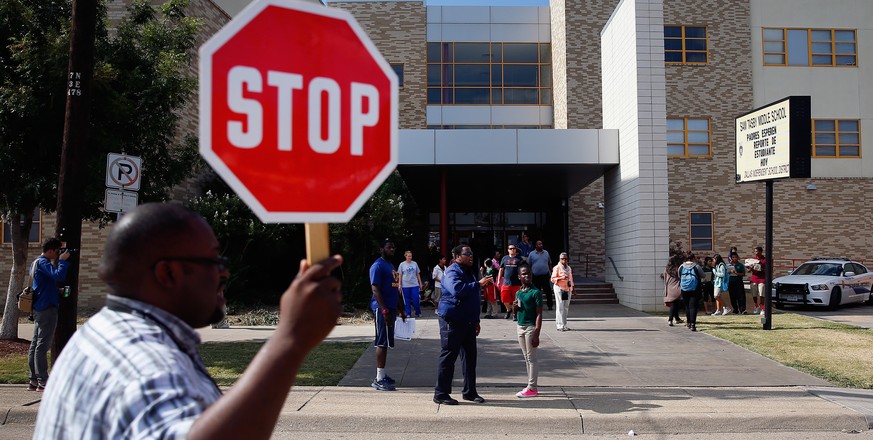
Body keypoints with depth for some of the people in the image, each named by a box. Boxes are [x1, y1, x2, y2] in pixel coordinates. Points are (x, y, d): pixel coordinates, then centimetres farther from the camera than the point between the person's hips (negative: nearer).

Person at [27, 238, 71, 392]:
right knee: (42, 345, -7)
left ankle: (33, 381, 15)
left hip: (38, 309, 10)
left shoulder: (36, 262, 17)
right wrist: (62, 260, -15)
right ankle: (43, 382, -4)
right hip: (47, 308, -10)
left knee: (35, 344, 10)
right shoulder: (43, 263, -14)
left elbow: (53, 277, 19)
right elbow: (59, 275, -29)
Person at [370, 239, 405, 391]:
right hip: (382, 309, -9)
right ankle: (379, 379, -5)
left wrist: (401, 309, 22)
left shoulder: (391, 266, 19)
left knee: (385, 343, 12)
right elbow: (375, 289, -18)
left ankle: (382, 374, 19)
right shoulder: (378, 266, -11)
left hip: (391, 309, 9)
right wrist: (384, 311, -24)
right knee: (382, 343, -8)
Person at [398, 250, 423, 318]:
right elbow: (400, 276, 4)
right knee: (407, 300, 4)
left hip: (415, 285, 1)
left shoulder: (415, 264, 7)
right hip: (405, 286, -1)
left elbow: (418, 274, 13)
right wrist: (399, 285, 0)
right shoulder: (402, 265, 2)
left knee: (416, 300, -3)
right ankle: (408, 314, 14)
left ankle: (418, 313, 12)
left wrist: (420, 283, 11)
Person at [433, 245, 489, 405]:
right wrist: (478, 284, -32)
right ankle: (441, 394, 3)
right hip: (452, 321, -9)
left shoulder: (469, 272, 19)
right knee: (448, 357, -4)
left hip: (468, 322, 9)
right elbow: (457, 289, -33)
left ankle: (469, 392, 21)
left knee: (470, 356, 11)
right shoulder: (452, 272, -12)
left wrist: (476, 320, 23)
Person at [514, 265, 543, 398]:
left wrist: (536, 334, -19)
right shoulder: (519, 292, 11)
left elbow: (539, 314, -14)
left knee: (531, 358, -2)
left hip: (531, 327, -7)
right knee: (526, 358, 13)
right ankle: (532, 385, 21)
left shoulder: (535, 292, -11)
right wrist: (515, 307, -2)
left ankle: (532, 388, 4)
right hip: (520, 327, 7)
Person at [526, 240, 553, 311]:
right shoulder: (531, 254, 2)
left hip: (545, 275, 1)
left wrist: (551, 272, 10)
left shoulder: (546, 253, 8)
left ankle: (549, 305, 6)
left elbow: (549, 264, 15)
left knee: (548, 291, 0)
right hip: (535, 277, -1)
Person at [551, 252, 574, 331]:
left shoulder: (569, 268, 15)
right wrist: (561, 278, -23)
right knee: (560, 307, -7)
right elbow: (552, 279, -10)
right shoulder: (557, 268, -5)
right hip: (559, 289, -6)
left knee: (566, 307, 8)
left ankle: (564, 325, 16)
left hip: (567, 289, 7)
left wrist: (572, 288, 21)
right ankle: (560, 325, -4)